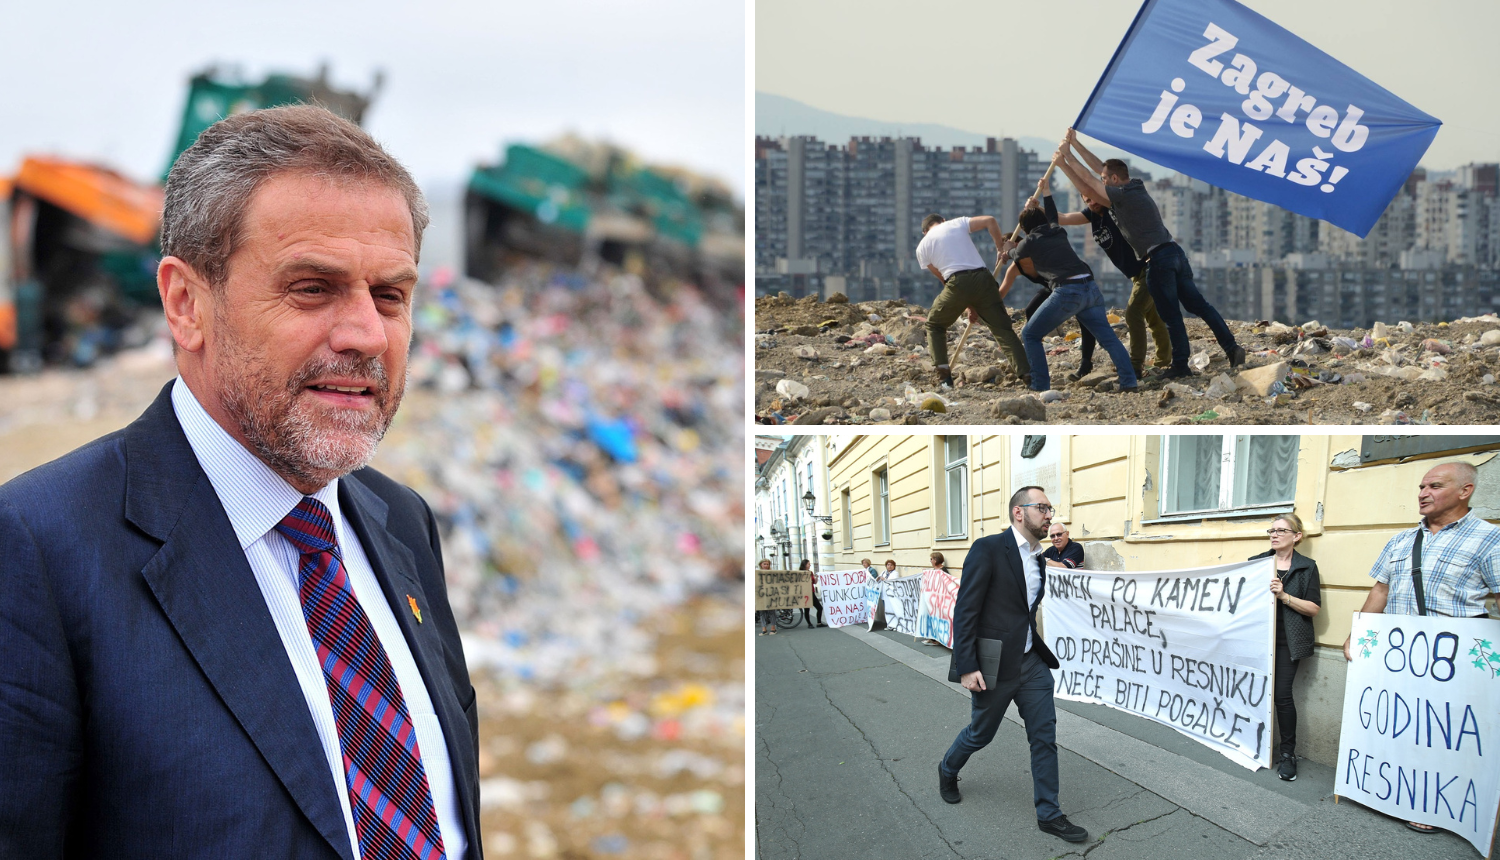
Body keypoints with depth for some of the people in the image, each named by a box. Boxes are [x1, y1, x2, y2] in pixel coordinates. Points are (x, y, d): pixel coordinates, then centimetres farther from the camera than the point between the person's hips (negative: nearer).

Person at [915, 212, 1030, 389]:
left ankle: (944, 376, 11)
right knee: (1003, 328, 6)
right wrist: (1001, 248, 18)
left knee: (934, 325, 22)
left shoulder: (923, 247, 18)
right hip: (982, 278, 1)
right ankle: (1027, 374, -8)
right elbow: (990, 221, 5)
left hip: (957, 283, -1)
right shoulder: (957, 223, 20)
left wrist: (968, 306, 22)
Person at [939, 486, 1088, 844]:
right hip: (994, 665, -6)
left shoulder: (1037, 558, 9)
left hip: (1031, 663, 6)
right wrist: (966, 667, -21)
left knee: (1045, 735, 3)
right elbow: (965, 610, -18)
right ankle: (948, 771, 40)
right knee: (980, 734, 11)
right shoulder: (988, 549, -15)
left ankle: (1049, 813, 10)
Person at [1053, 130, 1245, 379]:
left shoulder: (1123, 195, -8)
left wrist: (1066, 155, 8)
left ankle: (1180, 366, 1)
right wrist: (1075, 145, 25)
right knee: (1198, 304, 9)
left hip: (1157, 259, -9)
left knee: (1171, 315, -4)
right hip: (1174, 253, 9)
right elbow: (1099, 168, 24)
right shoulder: (1136, 188, 17)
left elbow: (1088, 178, -1)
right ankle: (1232, 347, 6)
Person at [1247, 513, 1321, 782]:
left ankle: (1288, 753, -1)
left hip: (1286, 641, -3)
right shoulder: (1257, 562, 11)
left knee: (1282, 694, -11)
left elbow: (1314, 608, -3)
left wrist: (1284, 596, -13)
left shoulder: (1307, 567, 3)